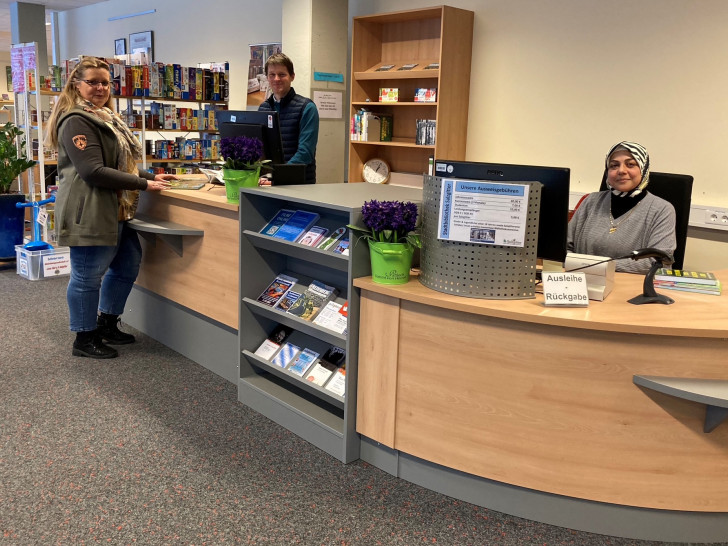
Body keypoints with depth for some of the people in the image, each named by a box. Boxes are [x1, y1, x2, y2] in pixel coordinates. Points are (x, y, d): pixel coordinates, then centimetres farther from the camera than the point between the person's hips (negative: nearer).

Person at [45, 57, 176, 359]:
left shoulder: (106, 118, 18)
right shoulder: (77, 121, -14)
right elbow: (94, 172, -23)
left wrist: (151, 176, 13)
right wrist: (144, 184, -19)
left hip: (114, 212, 11)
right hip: (89, 213, -10)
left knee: (127, 265, 18)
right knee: (88, 276, 0)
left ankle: (107, 324, 34)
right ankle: (84, 339, 16)